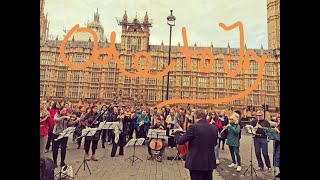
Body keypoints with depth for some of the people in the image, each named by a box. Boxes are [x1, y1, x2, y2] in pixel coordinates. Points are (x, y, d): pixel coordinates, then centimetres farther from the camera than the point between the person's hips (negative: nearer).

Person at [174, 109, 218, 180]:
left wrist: (176, 132, 7)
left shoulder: (193, 127, -18)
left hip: (196, 163, -5)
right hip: (210, 163, 5)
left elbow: (180, 141, -12)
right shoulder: (214, 128, -1)